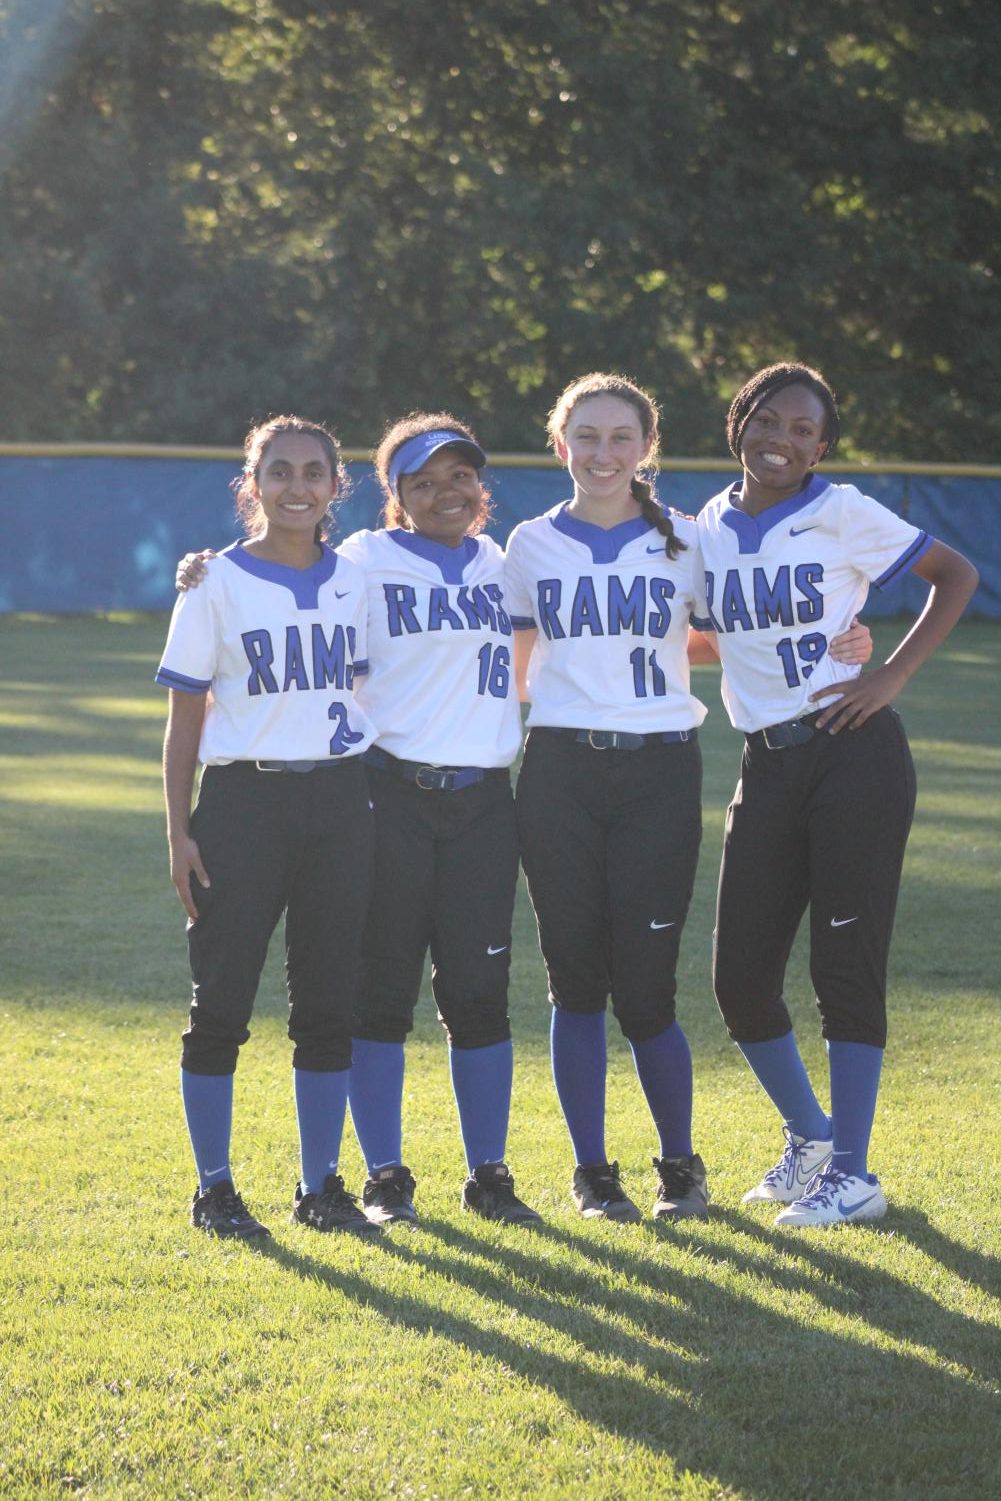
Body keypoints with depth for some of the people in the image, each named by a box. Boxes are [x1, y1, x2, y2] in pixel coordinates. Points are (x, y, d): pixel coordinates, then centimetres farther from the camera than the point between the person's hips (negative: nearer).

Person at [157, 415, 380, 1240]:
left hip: (340, 799, 3)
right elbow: (185, 719, 0)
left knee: (329, 1002, 6)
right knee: (222, 1001, -2)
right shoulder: (218, 583, -2)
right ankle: (215, 1189, 9)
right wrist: (179, 831, -7)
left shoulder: (356, 581, 8)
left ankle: (321, 1186, 15)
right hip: (243, 799, -3)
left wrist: (379, 805, 10)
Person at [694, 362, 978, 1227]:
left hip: (854, 756, -5)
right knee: (741, 977, 4)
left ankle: (852, 1173, 6)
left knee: (846, 964, -4)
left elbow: (957, 575, 1)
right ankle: (809, 1138, 27)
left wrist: (893, 675, -7)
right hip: (767, 766, 5)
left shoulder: (842, 515, -3)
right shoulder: (709, 530, 10)